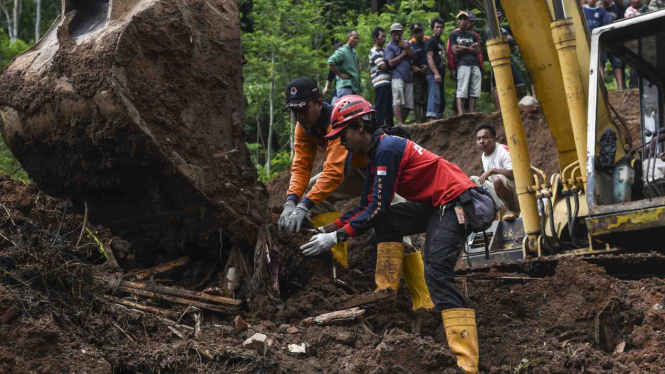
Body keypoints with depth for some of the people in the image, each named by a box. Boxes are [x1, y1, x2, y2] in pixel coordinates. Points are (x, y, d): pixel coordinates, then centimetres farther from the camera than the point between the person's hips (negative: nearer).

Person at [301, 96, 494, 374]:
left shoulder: (387, 148, -17)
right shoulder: (376, 152, 14)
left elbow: (377, 207, -19)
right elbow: (366, 205, 18)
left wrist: (337, 237, -17)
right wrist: (331, 227, 10)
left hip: (455, 202, -10)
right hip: (435, 204, 10)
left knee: (437, 273, -21)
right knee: (385, 223, 6)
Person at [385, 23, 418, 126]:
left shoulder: (406, 43, 22)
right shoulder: (389, 47, 7)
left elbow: (415, 58, 13)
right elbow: (391, 63, -6)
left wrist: (407, 48, 1)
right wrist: (403, 54, 1)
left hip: (408, 77, 6)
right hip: (397, 76, -5)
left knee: (408, 104, 1)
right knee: (398, 101, -19)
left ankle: (402, 123, 6)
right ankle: (400, 123, -27)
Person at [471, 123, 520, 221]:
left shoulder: (503, 151, -17)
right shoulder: (484, 156, 9)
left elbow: (515, 174, -31)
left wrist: (492, 171, -31)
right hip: (499, 193, 8)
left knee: (498, 179, -37)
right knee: (472, 180, 4)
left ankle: (513, 210, -15)